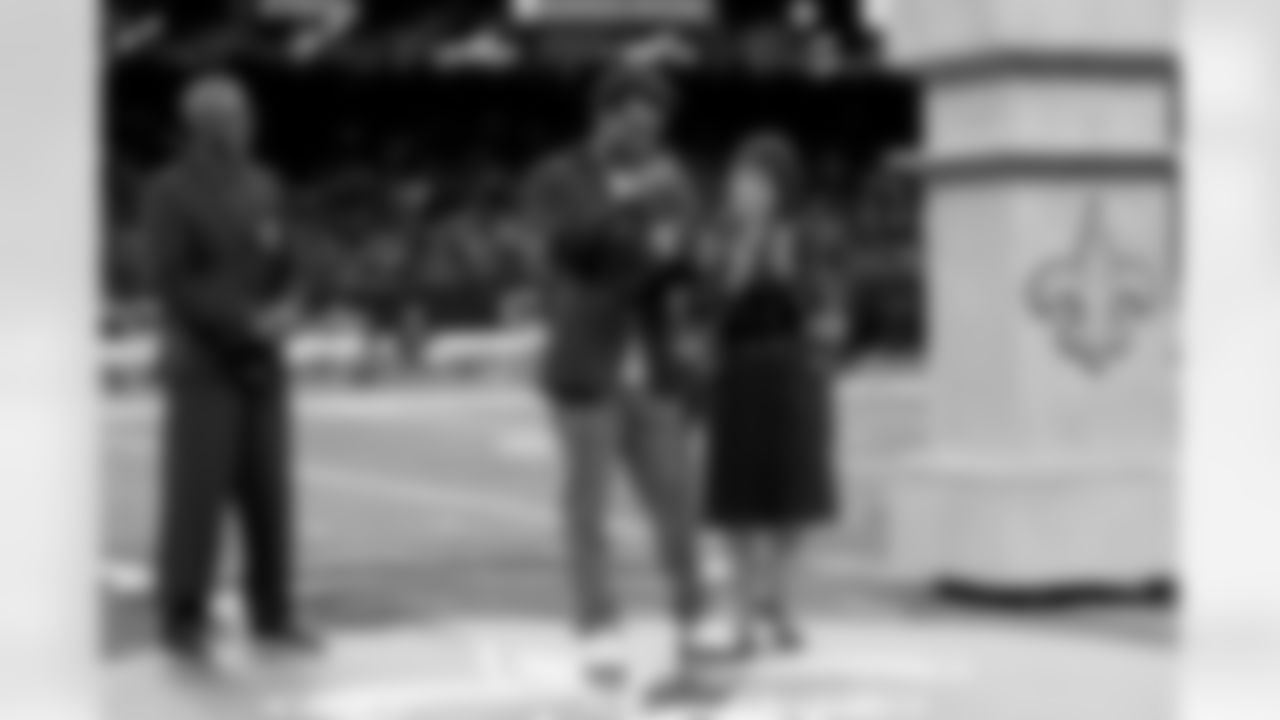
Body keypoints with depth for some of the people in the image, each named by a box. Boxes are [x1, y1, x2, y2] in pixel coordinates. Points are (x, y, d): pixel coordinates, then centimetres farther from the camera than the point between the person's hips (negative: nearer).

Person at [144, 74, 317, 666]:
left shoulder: (260, 185, 10)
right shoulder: (172, 193, -9)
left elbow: (276, 272, 12)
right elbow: (175, 284, -15)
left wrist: (281, 311, -11)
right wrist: (246, 322, -20)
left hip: (259, 365, 6)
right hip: (201, 366, -5)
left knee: (268, 492, 4)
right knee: (197, 495, -5)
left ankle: (272, 618, 11)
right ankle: (183, 624, 4)